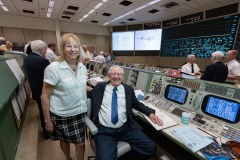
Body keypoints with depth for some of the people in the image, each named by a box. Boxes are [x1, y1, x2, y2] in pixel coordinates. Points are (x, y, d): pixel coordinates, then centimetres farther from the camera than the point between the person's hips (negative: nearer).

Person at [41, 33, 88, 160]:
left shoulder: (83, 67, -2)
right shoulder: (53, 68, -16)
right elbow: (45, 97, -12)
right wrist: (47, 120, -10)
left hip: (80, 112, 3)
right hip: (61, 115, -3)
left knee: (80, 143, 14)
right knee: (64, 140, 23)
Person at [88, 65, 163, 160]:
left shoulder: (128, 89, 9)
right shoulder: (99, 87, 6)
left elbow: (137, 104, 18)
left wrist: (150, 113, 5)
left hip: (126, 128, 3)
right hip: (104, 131, -2)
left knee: (151, 148, -7)